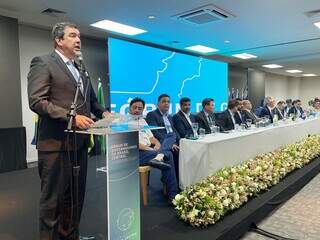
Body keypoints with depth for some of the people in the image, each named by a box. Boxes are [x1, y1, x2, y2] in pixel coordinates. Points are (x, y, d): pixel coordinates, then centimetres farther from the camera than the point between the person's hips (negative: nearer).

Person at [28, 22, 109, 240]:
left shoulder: (80, 69, 18)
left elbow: (90, 100, 24)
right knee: (53, 198, 5)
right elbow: (36, 101, -15)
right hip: (56, 144, -7)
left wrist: (102, 112, 4)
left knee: (75, 196, 16)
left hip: (79, 143, 8)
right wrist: (70, 117, -22)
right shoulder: (43, 63, -5)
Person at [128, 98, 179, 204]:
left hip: (150, 150, 8)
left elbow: (151, 137, 21)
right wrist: (149, 149, -18)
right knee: (168, 157, -23)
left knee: (172, 136, -11)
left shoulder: (143, 121, 25)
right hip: (137, 153, -8)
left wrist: (157, 144, -2)